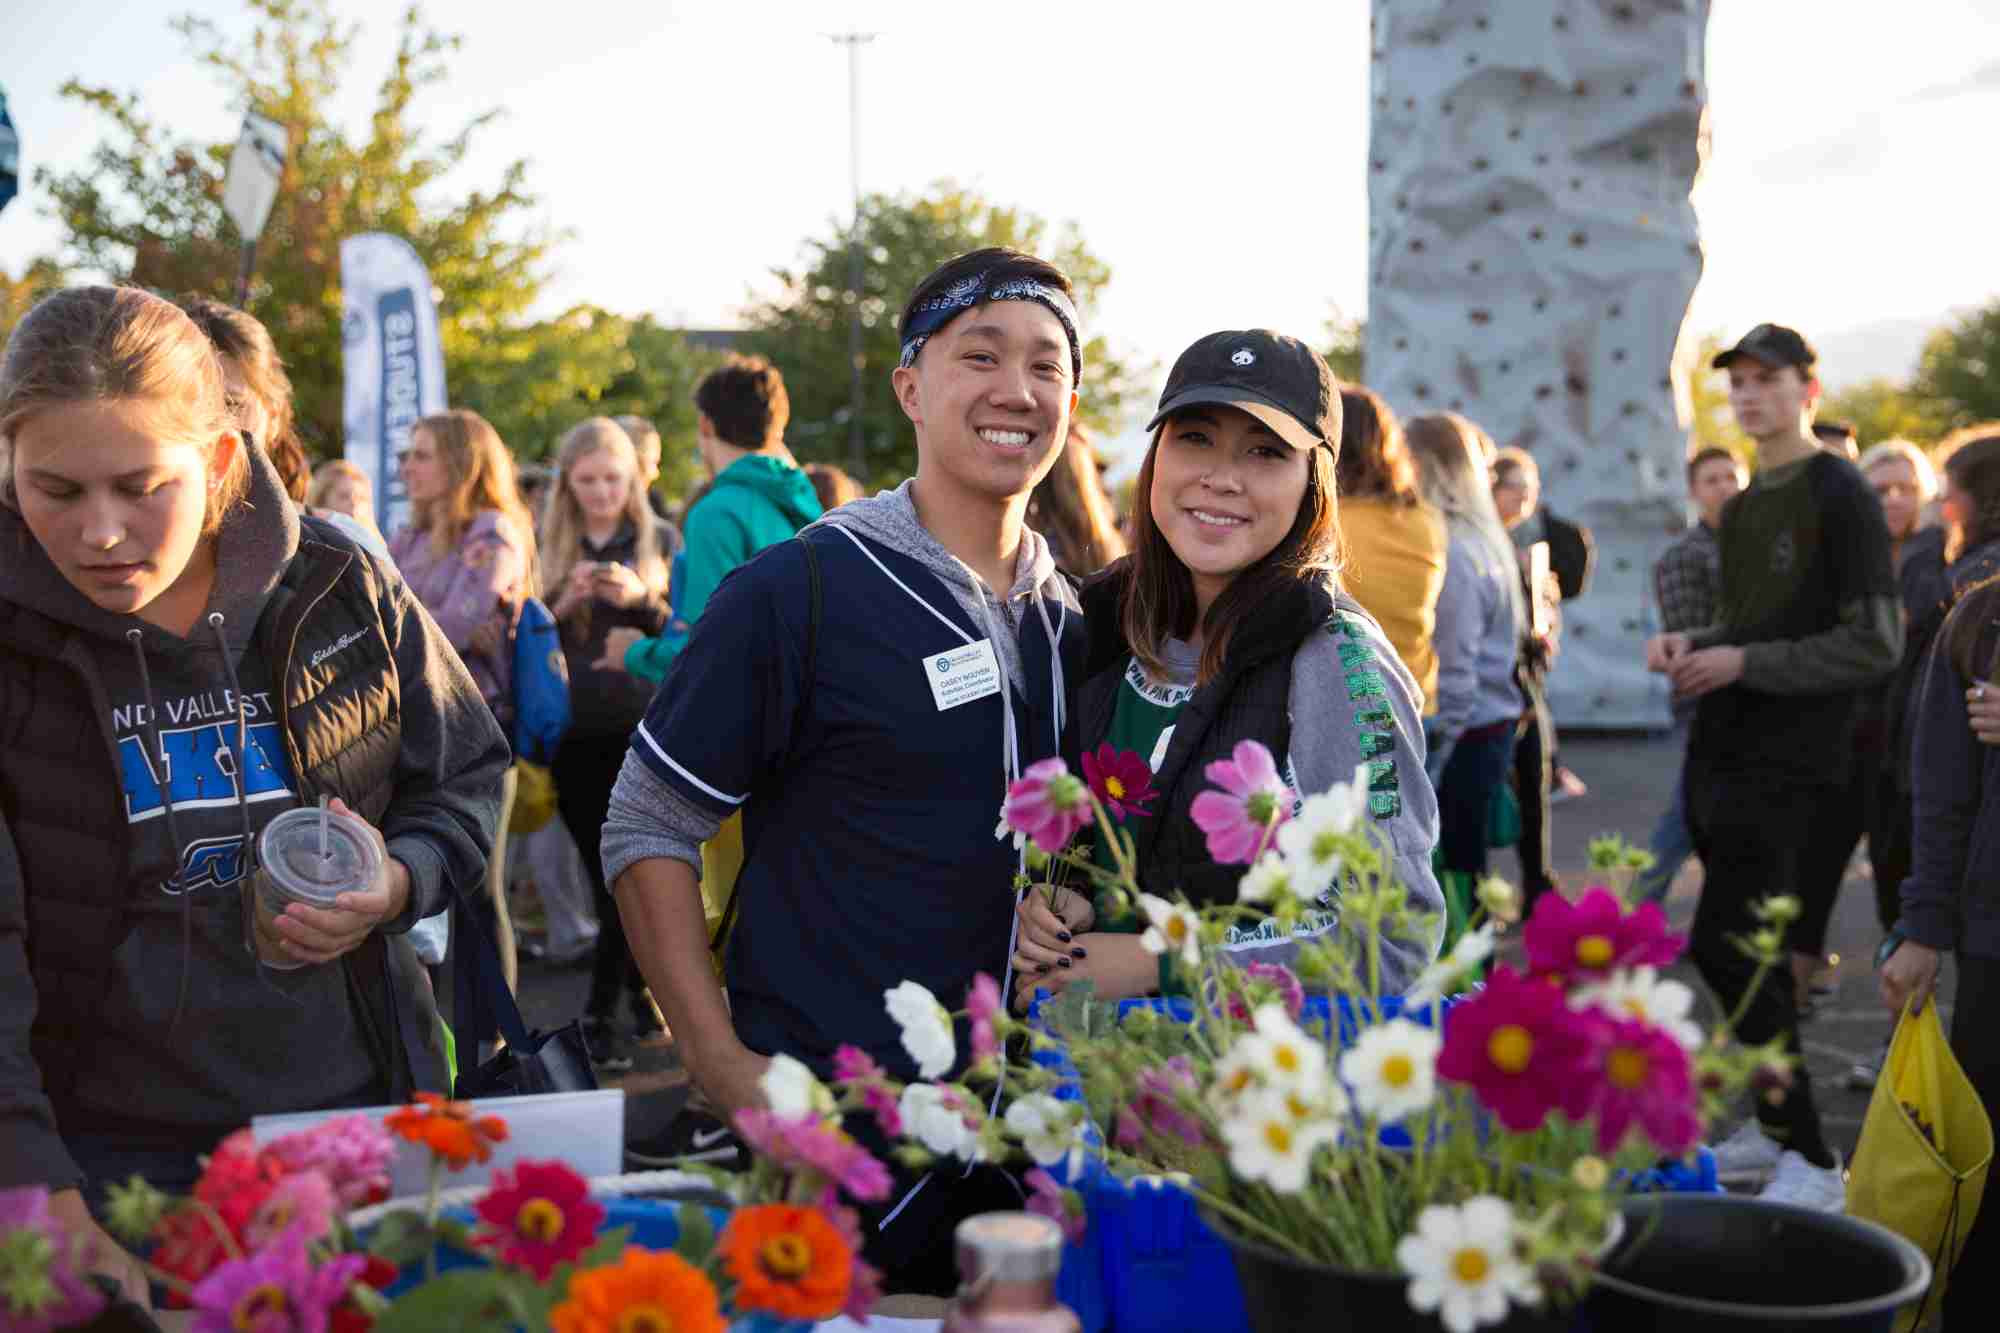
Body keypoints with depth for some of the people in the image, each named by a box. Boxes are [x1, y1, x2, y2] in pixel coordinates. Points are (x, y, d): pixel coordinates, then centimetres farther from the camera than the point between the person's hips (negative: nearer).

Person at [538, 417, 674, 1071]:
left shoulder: (659, 540, 4)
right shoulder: (551, 547, 9)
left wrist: (641, 599, -19)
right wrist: (564, 601, -12)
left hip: (644, 728, -2)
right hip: (576, 733, 2)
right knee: (607, 874, 4)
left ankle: (601, 1013, 9)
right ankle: (642, 986, 20)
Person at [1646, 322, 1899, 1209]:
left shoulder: (1841, 498, -9)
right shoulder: (1743, 507, 16)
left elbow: (1876, 644, -14)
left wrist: (1744, 662, -19)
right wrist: (1692, 643, 5)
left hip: (1787, 763, -8)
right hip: (1718, 754, 8)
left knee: (1722, 953, -12)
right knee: (1745, 953, 12)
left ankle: (1812, 1165, -4)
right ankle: (1775, 1129, 24)